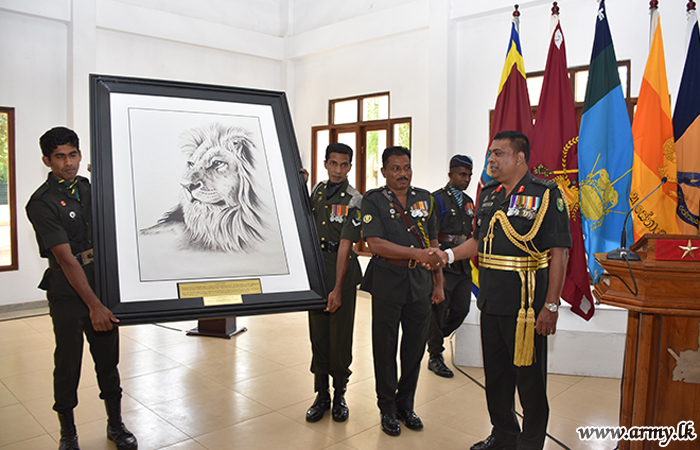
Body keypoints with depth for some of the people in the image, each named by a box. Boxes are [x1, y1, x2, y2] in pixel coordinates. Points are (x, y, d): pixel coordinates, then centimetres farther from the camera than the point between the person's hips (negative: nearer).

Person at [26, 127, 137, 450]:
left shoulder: (88, 187, 7)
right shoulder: (41, 203, -12)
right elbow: (65, 259, -18)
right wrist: (94, 305, -20)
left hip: (102, 285, 5)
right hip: (67, 294, -5)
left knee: (108, 358, 12)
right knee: (68, 363, 7)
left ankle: (115, 424, 27)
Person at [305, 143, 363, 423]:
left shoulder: (353, 200, -9)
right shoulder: (317, 191, 9)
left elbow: (345, 246, -16)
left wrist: (337, 289, -18)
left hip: (342, 273, -5)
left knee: (340, 336, 3)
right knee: (318, 334, 9)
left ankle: (340, 394, 20)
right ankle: (321, 394, 22)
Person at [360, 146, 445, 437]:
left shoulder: (425, 199, 10)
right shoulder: (373, 200, -4)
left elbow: (433, 243, 13)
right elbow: (374, 244, -16)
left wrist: (439, 282, 10)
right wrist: (416, 254, -24)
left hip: (419, 283, 4)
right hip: (387, 283, -4)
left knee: (415, 347, 11)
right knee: (385, 349, 7)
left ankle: (406, 405, 29)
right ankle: (388, 410, 24)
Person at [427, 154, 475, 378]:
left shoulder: (468, 202, 15)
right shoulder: (437, 199, -7)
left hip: (463, 266, 7)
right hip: (443, 265, -7)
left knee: (461, 308, 8)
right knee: (439, 310, 1)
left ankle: (433, 338, 33)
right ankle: (435, 357, 16)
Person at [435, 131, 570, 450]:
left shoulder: (545, 194, -9)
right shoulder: (488, 195, 12)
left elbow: (559, 253, -13)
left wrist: (551, 305, -17)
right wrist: (448, 255, 5)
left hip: (527, 305, -7)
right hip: (491, 303, 7)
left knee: (529, 378, 6)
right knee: (495, 374, 18)